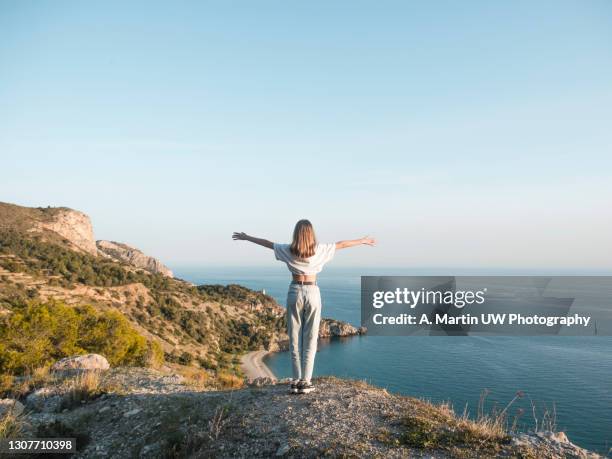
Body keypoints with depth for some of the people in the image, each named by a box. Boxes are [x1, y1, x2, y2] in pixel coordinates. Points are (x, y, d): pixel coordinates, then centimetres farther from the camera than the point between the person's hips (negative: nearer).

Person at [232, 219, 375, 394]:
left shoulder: (288, 250, -4)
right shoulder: (319, 250, -6)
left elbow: (267, 243, 8)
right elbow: (341, 244, 6)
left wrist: (246, 237, 22)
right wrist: (363, 240, 19)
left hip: (294, 292, 1)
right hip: (312, 293, -1)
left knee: (294, 337, 8)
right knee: (310, 339, 4)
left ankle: (296, 380, 10)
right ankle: (305, 381, 5)